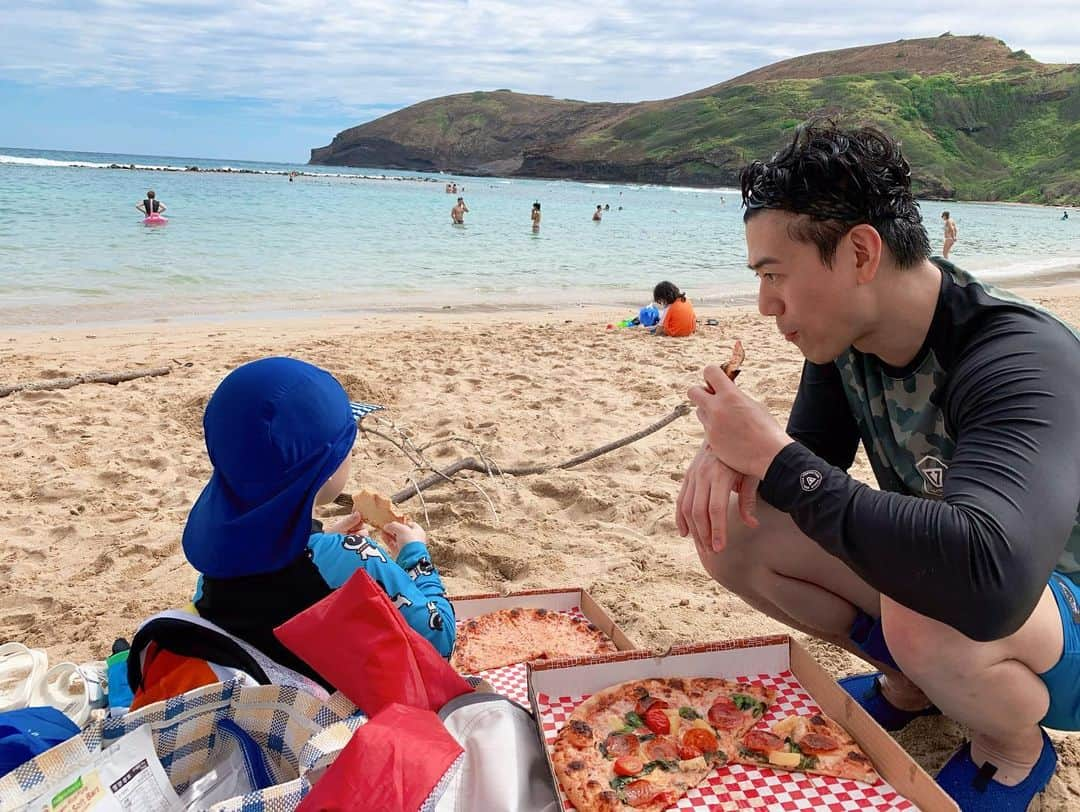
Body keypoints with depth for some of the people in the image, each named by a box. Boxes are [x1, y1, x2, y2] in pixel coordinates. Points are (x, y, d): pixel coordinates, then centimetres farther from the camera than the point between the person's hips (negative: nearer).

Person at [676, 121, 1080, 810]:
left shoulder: (1022, 360, -32)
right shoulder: (843, 338, -10)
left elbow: (987, 578, -48)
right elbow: (813, 455, 3)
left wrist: (772, 455, -40)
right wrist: (730, 451, -22)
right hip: (915, 571, 7)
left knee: (928, 611, -39)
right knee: (728, 529, -7)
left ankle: (1016, 751, -2)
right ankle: (910, 683, 14)